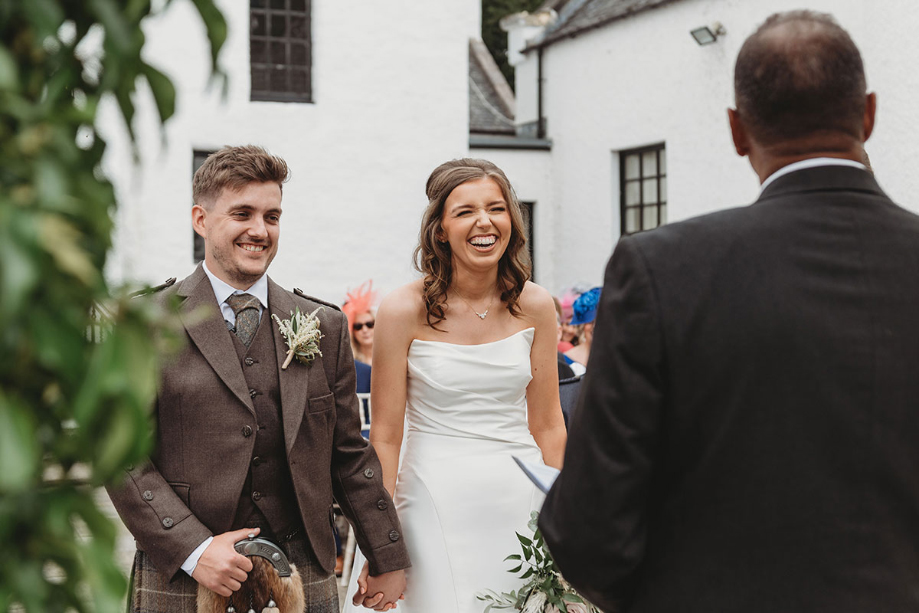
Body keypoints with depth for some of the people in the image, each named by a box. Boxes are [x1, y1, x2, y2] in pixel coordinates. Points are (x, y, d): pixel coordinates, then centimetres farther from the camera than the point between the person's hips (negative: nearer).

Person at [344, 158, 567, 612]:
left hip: (522, 502, 3)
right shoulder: (404, 311, -8)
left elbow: (548, 425, 7)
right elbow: (385, 437, -6)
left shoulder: (534, 306, 1)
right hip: (438, 502, -3)